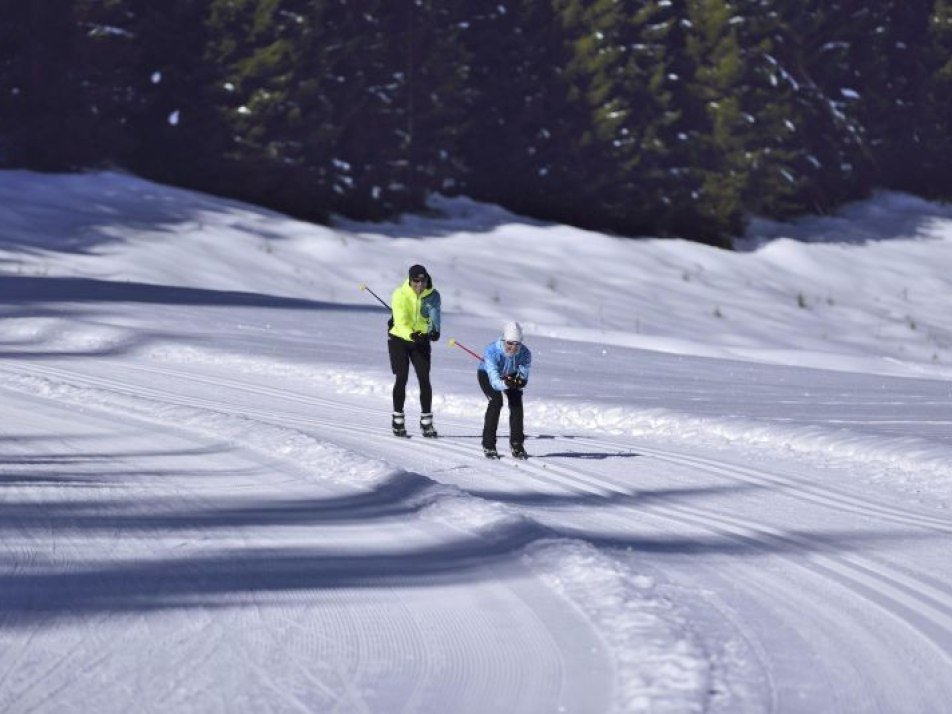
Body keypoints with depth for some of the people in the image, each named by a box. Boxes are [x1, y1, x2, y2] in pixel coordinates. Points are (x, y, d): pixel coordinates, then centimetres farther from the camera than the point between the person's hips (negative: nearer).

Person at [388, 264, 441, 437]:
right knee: (402, 378, -8)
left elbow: (435, 315, -25)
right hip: (399, 338, -2)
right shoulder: (400, 295, -18)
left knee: (424, 379, -5)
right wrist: (411, 335, -46)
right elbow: (400, 322, -27)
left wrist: (435, 331, -46)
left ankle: (426, 421, 4)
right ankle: (398, 420, 5)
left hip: (421, 340, 2)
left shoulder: (433, 295, -9)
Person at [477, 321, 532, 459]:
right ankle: (488, 445, -16)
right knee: (496, 401, -23)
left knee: (516, 401, -15)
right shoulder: (492, 351, -39)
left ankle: (516, 444, -1)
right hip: (487, 374, -3)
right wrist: (505, 384, -63)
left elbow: (524, 376, -29)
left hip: (510, 375, 3)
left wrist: (520, 381, -52)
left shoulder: (524, 353, -30)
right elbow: (494, 381, -43)